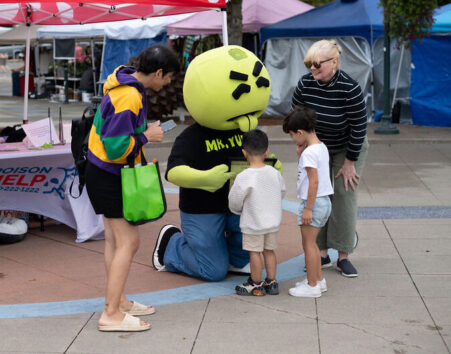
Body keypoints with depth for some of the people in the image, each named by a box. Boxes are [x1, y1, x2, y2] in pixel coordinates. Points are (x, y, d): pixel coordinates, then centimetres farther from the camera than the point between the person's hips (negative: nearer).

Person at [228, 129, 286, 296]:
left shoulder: (244, 177, -20)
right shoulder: (274, 173, -5)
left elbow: (235, 201, -12)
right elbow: (282, 192, 9)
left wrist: (237, 210, 10)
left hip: (253, 224, -5)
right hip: (273, 220, 5)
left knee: (254, 252, 6)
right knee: (269, 251, 15)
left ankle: (256, 285, 15)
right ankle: (271, 282, 22)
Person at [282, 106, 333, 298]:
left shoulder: (309, 153, -20)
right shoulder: (321, 147, 10)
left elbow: (314, 181, -23)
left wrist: (308, 209, -21)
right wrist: (300, 153, 9)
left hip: (314, 202, -10)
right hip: (324, 202, 10)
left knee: (308, 244, 0)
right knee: (311, 243, 20)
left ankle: (312, 286, 7)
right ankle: (319, 280, 28)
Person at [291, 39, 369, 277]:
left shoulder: (349, 89, -30)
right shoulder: (305, 84, -18)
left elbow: (359, 127, -22)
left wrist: (349, 162, -17)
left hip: (348, 148, -4)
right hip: (317, 149, 4)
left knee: (345, 196, -6)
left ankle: (343, 257, 2)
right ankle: (322, 254, 9)